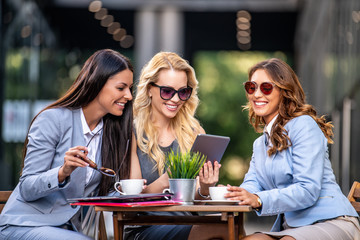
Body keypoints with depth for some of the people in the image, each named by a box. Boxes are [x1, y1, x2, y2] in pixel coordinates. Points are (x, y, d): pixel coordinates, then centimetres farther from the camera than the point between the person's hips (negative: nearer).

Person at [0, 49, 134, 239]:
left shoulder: (112, 131, 8)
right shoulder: (52, 120, -10)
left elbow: (99, 194, 13)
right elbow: (27, 189, -12)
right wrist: (63, 172, -29)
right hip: (24, 225, -6)